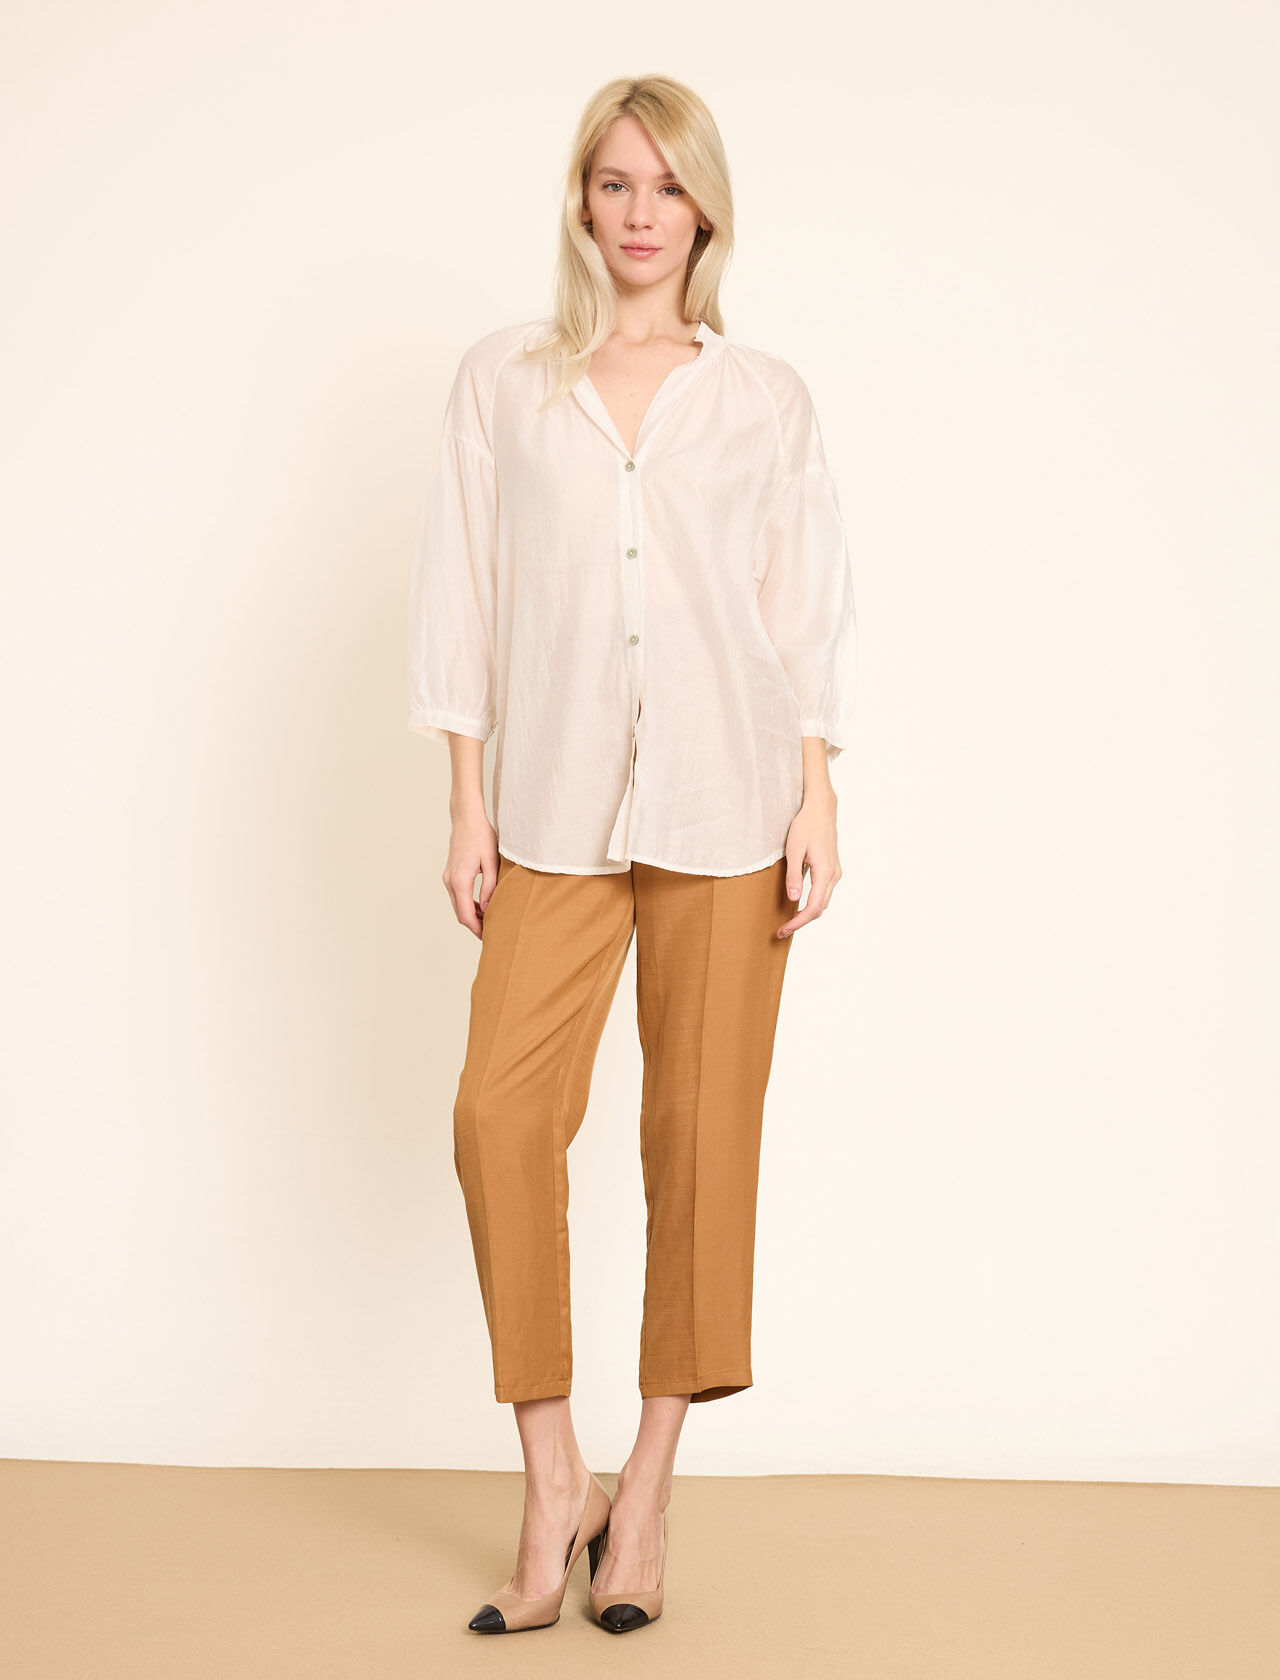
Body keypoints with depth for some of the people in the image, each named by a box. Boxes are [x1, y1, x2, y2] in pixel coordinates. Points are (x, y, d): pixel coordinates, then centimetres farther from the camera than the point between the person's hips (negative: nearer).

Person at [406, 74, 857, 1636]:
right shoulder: (503, 380, 11)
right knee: (502, 1108, -12)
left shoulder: (766, 397, 10)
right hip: (559, 804, 0)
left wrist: (817, 799, 0)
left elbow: (809, 612, 8)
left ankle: (645, 1493, 14)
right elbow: (464, 594, 8)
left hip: (723, 804, 0)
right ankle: (553, 1483, 2)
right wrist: (467, 801, 1)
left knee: (703, 1128, 1)